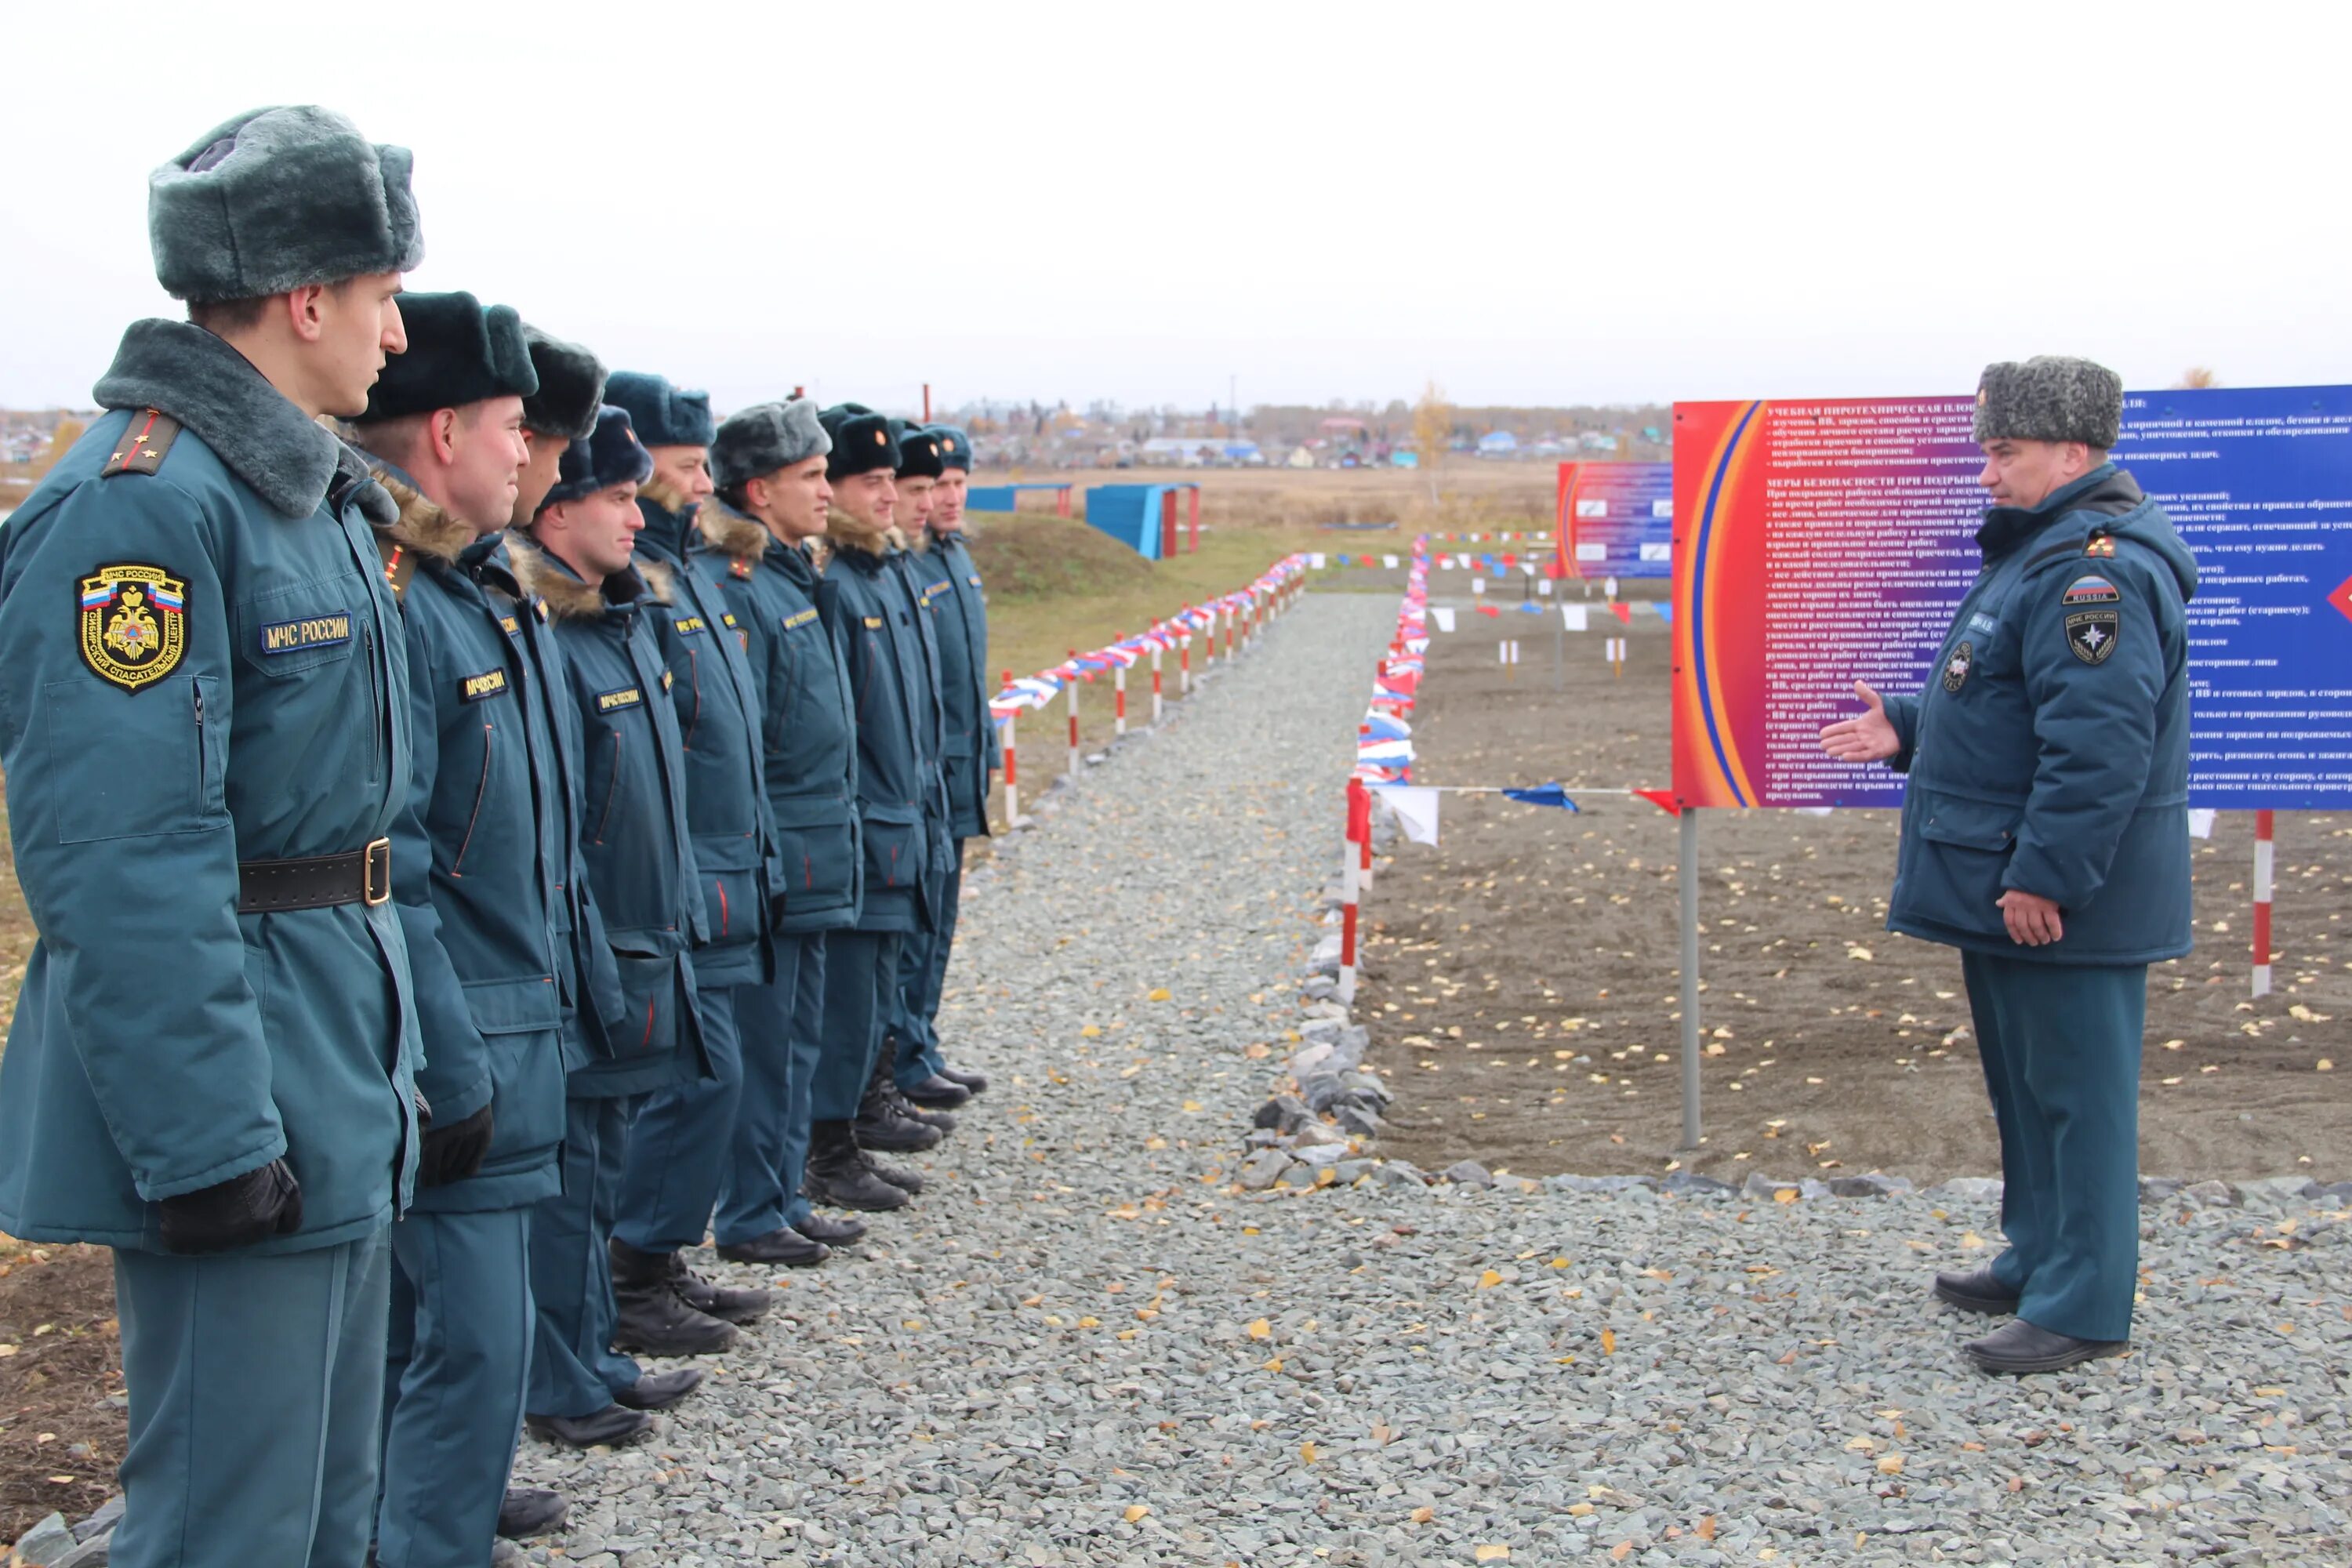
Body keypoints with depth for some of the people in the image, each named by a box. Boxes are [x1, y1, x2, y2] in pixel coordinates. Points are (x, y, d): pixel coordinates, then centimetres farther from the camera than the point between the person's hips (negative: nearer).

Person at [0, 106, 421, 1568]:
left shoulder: (311, 491, 12)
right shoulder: (138, 502, -20)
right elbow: (121, 867, -25)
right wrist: (206, 1143, -25)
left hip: (336, 1098, 10)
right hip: (238, 1102, -10)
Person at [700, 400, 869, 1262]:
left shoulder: (797, 577, 13)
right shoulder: (738, 590, -17)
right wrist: (762, 864, -19)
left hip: (817, 859, 9)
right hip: (776, 858, -9)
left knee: (800, 1036, 15)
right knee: (763, 1041, 0)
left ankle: (784, 1199, 24)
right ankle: (748, 1215, 10)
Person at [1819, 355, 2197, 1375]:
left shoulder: (2096, 570, -21)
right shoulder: (2044, 551, 16)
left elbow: (2099, 742, -27)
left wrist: (2045, 875, -27)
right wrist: (1909, 732, 16)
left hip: (2062, 898, -11)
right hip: (2013, 883, 11)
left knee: (2074, 1089, -5)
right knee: (2022, 1081, 20)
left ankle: (2082, 1307, 2)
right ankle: (2038, 1262, 32)